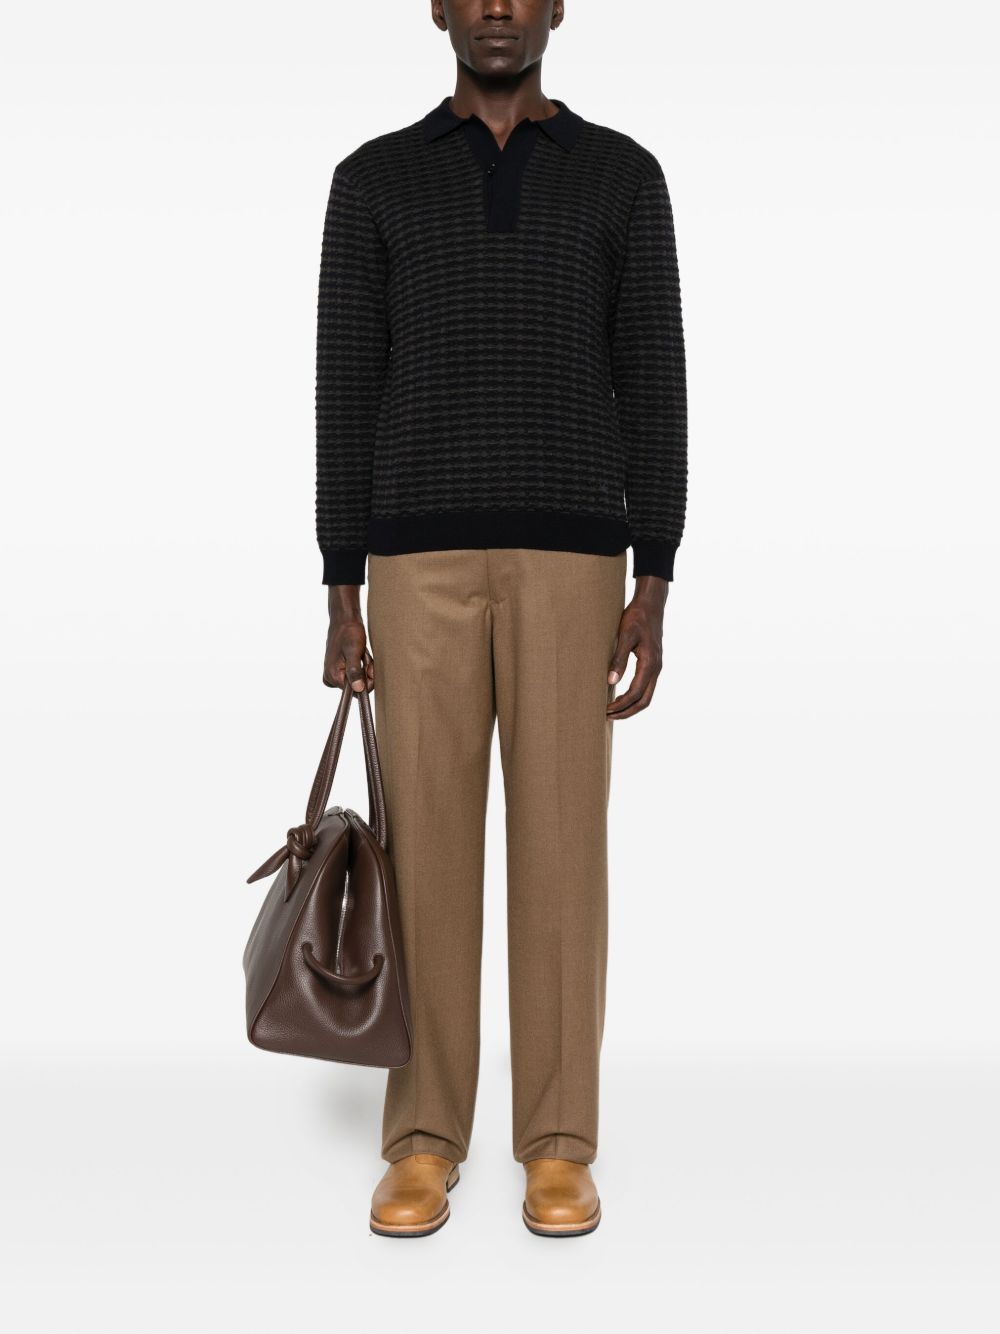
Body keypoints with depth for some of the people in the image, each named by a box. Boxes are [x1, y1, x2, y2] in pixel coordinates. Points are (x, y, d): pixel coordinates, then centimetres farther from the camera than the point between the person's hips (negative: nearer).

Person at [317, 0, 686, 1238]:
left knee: (560, 847, 0)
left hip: (569, 559, 0)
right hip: (423, 560, 1)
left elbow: (653, 393, 4)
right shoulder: (372, 180, 11)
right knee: (427, 851, 0)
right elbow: (345, 397, 6)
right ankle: (425, 1144, 14)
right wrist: (340, 600, -1)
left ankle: (556, 1146, 13)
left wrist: (653, 593, -5)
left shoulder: (623, 176, 10)